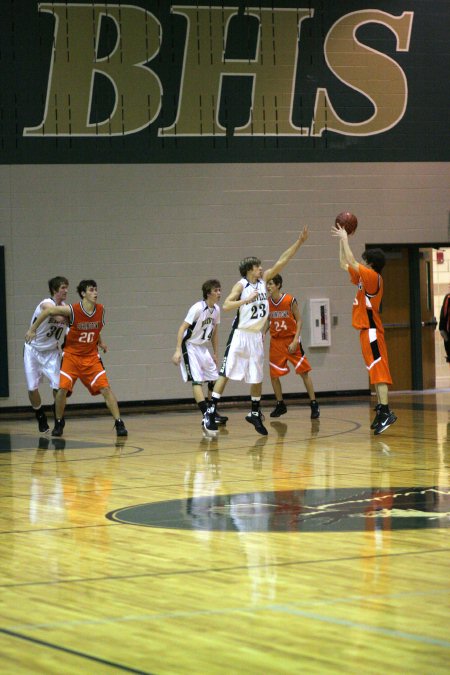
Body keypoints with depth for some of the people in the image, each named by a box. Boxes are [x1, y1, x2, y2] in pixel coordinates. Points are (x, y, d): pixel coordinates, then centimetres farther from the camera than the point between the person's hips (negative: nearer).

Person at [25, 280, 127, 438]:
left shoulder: (100, 309, -6)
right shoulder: (72, 310, -18)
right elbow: (48, 311, -8)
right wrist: (32, 329, -5)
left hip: (91, 356, 2)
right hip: (71, 355, -2)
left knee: (105, 388, -10)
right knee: (63, 389, -11)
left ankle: (119, 423, -5)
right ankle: (59, 423, 13)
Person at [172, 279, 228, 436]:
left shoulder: (216, 309, 3)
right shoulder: (197, 308, -20)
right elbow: (182, 329, -21)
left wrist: (216, 354, 18)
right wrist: (178, 351, -29)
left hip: (203, 348, 8)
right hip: (190, 347, -8)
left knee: (214, 379, 10)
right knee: (197, 380, -17)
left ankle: (213, 414, 24)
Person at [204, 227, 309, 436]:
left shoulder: (263, 280, 8)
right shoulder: (242, 285, -9)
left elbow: (282, 261, 7)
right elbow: (226, 305, -19)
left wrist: (299, 242, 3)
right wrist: (248, 299, -28)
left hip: (257, 336, 6)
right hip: (241, 335, -6)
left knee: (257, 377, 10)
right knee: (226, 373, -7)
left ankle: (255, 414, 23)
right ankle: (210, 412, -6)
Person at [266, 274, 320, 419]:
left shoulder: (290, 301, -13)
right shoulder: (267, 302, -2)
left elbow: (299, 320, -8)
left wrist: (295, 341, -15)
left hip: (291, 340, -4)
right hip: (276, 341, 4)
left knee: (304, 372, -3)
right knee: (274, 374, 3)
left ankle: (314, 404, 5)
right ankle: (280, 405, 19)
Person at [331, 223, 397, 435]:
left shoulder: (373, 277, -11)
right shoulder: (365, 278, 14)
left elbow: (351, 262, -19)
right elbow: (344, 264, 24)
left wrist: (344, 238, -9)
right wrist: (342, 239, 19)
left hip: (371, 330, -10)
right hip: (367, 330, 10)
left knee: (378, 370, -15)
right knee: (376, 371, 10)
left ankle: (385, 411, -21)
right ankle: (381, 410, 13)